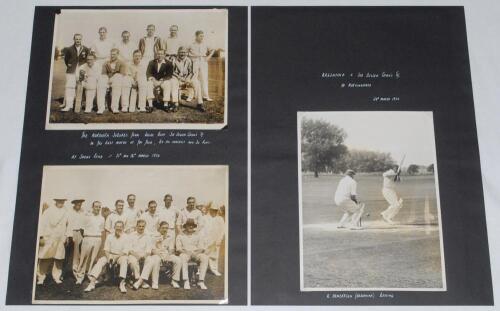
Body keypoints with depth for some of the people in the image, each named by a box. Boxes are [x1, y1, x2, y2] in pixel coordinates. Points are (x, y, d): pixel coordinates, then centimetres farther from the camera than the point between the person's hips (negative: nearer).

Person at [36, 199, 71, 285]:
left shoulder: (66, 212, 7)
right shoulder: (49, 211, -4)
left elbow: (67, 225, 16)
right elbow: (42, 223, -6)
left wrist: (67, 236, 14)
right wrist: (41, 237, -10)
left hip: (60, 239, 3)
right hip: (48, 238, -3)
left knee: (59, 259, 4)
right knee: (45, 259, -3)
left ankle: (57, 277, 15)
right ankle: (41, 278, 5)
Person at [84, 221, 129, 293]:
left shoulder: (125, 238, -4)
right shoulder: (109, 237, 5)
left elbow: (125, 253, -9)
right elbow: (106, 250, 4)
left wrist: (114, 257, -22)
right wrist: (108, 257, -18)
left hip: (120, 256, -3)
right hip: (110, 255, 3)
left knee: (124, 260, -35)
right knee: (100, 261, -23)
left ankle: (122, 283, -39)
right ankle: (92, 282, -31)